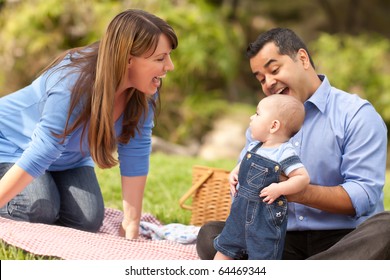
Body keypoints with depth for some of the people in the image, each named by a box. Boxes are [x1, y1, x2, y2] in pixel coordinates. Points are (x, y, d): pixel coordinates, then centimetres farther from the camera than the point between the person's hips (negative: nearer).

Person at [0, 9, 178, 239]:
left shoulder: (144, 92, -22)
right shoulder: (75, 84, -40)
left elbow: (135, 154, -17)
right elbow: (39, 155, -39)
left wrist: (132, 222, -19)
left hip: (70, 156, 6)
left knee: (89, 220, -12)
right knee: (42, 210, -27)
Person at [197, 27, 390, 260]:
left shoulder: (356, 114, -2)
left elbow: (365, 194, -13)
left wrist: (299, 193, -27)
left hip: (345, 239, -4)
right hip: (285, 240, 5)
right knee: (209, 235, -14)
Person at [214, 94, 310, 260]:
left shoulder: (285, 153, -18)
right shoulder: (254, 146, 5)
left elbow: (303, 178, -22)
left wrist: (279, 188, -29)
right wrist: (234, 173, 6)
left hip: (267, 217, -7)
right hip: (241, 209, 8)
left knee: (263, 257, 3)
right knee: (224, 247, 16)